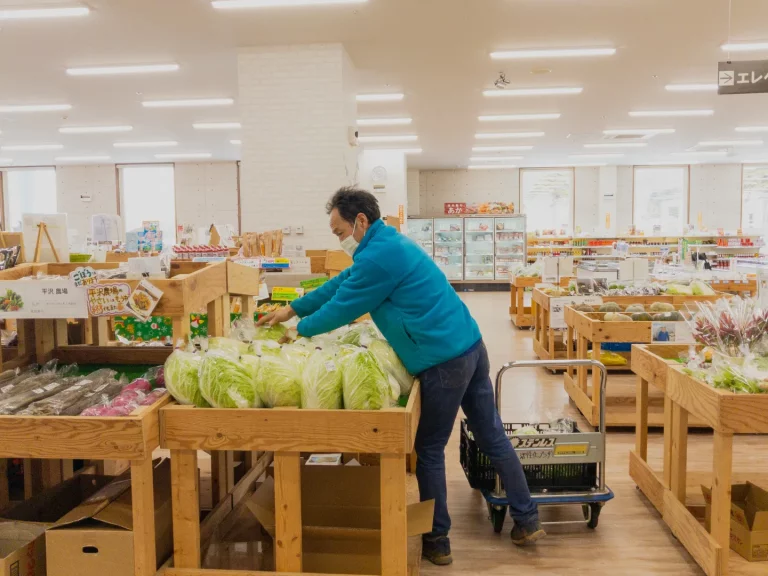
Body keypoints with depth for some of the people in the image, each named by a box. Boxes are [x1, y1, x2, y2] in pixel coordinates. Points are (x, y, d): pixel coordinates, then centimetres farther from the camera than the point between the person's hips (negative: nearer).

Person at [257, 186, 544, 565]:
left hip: (445, 362, -10)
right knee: (492, 437, 16)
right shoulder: (391, 243, 17)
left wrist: (300, 330, 12)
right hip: (471, 346, 10)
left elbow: (341, 308, -6)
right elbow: (340, 284, 24)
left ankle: (437, 542, 21)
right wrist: (292, 309, 28)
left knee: (429, 451, 7)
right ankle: (527, 521, 27)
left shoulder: (377, 256, -14)